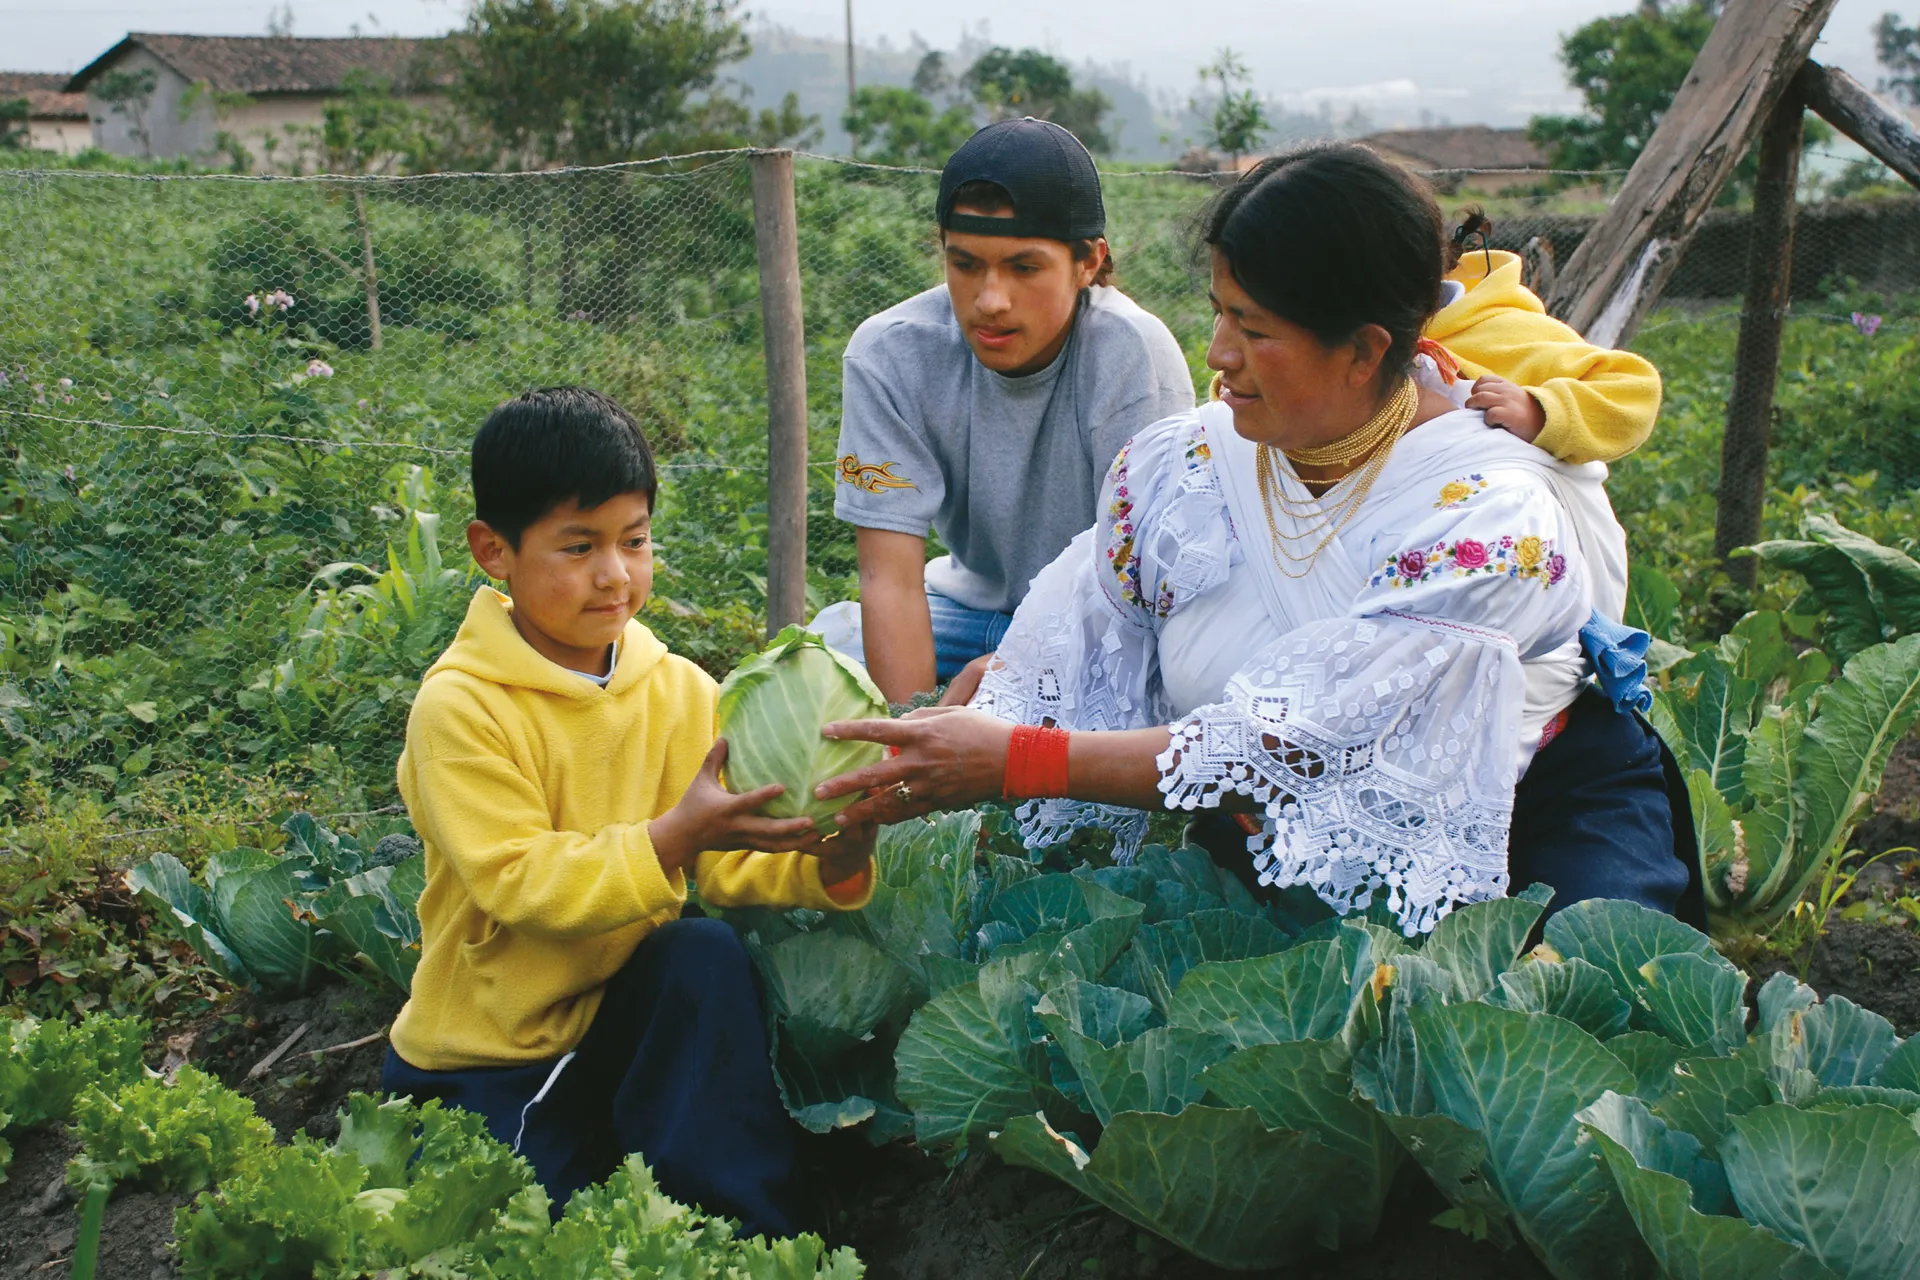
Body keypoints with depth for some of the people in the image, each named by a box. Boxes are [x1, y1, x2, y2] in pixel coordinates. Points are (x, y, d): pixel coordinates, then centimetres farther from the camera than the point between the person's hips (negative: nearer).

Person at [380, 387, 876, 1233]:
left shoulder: (679, 690, -2)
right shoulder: (458, 708, -16)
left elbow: (727, 864, -6)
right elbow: (516, 881, -24)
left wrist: (828, 863, -29)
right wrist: (672, 838, -38)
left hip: (629, 1012, 4)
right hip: (490, 1057, -3)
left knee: (704, 955, -27)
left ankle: (739, 1232, -16)